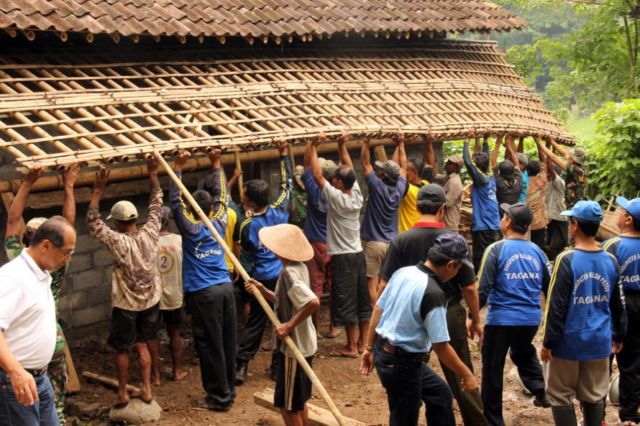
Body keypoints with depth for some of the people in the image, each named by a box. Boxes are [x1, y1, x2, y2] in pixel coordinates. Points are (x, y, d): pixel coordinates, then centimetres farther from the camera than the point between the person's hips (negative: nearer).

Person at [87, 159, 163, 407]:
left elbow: (93, 223, -19)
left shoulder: (118, 242, -22)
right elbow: (156, 208, 2)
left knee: (122, 349, 11)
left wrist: (98, 189, -22)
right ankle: (146, 389, 16)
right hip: (150, 300, 4)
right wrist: (153, 177, 6)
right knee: (142, 345, 16)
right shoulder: (150, 234, -11)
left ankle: (122, 393, 18)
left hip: (126, 304, -4)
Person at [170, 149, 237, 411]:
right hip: (226, 288, 6)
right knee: (227, 344, 12)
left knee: (210, 347, 1)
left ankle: (219, 397, 6)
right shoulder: (219, 223, 5)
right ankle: (229, 391, 22)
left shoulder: (190, 228, -7)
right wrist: (216, 165, 19)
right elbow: (221, 196, 17)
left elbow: (175, 202, -5)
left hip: (203, 294, -5)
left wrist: (178, 168, -5)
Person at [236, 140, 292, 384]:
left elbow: (247, 252, 0)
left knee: (254, 323, 8)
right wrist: (284, 154, 11)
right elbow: (287, 183, 6)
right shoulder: (279, 211, -8)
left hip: (263, 279, -2)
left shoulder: (247, 226, -16)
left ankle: (240, 367, 7)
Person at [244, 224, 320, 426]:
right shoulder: (298, 267, 5)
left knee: (287, 404, 4)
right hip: (303, 344, 10)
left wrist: (290, 325, -28)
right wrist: (262, 290, 0)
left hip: (293, 346, -9)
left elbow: (313, 303, -35)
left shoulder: (289, 273, -23)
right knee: (298, 400, 21)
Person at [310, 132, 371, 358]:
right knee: (362, 298, 13)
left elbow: (317, 175, -15)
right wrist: (342, 145, 6)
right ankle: (363, 340, 22)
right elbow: (349, 168, 11)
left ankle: (351, 346, 3)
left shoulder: (336, 197, -17)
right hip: (358, 254, 7)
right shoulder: (356, 194, -1)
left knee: (346, 301, -1)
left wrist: (314, 148, -10)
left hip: (342, 257, -7)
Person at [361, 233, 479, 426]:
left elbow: (378, 310, 8)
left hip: (384, 352, 9)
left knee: (440, 393, 23)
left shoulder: (403, 272, -1)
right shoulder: (433, 294, -24)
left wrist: (369, 348, 17)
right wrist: (466, 375, -9)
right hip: (402, 363, -9)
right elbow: (441, 347, -22)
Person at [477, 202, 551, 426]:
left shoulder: (497, 250, -10)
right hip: (531, 319, 5)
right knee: (524, 351, 33)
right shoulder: (537, 251, 3)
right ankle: (539, 390, 16)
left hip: (502, 319, -5)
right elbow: (549, 287, 10)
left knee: (493, 369, 8)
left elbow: (483, 288, -13)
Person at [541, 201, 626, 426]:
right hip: (599, 343, 5)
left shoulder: (567, 260, -15)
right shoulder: (611, 261, 0)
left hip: (568, 343, -5)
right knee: (594, 397, 14)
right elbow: (618, 305, 10)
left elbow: (556, 306, -14)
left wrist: (548, 342, -7)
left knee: (560, 396, 8)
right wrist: (618, 336, 23)